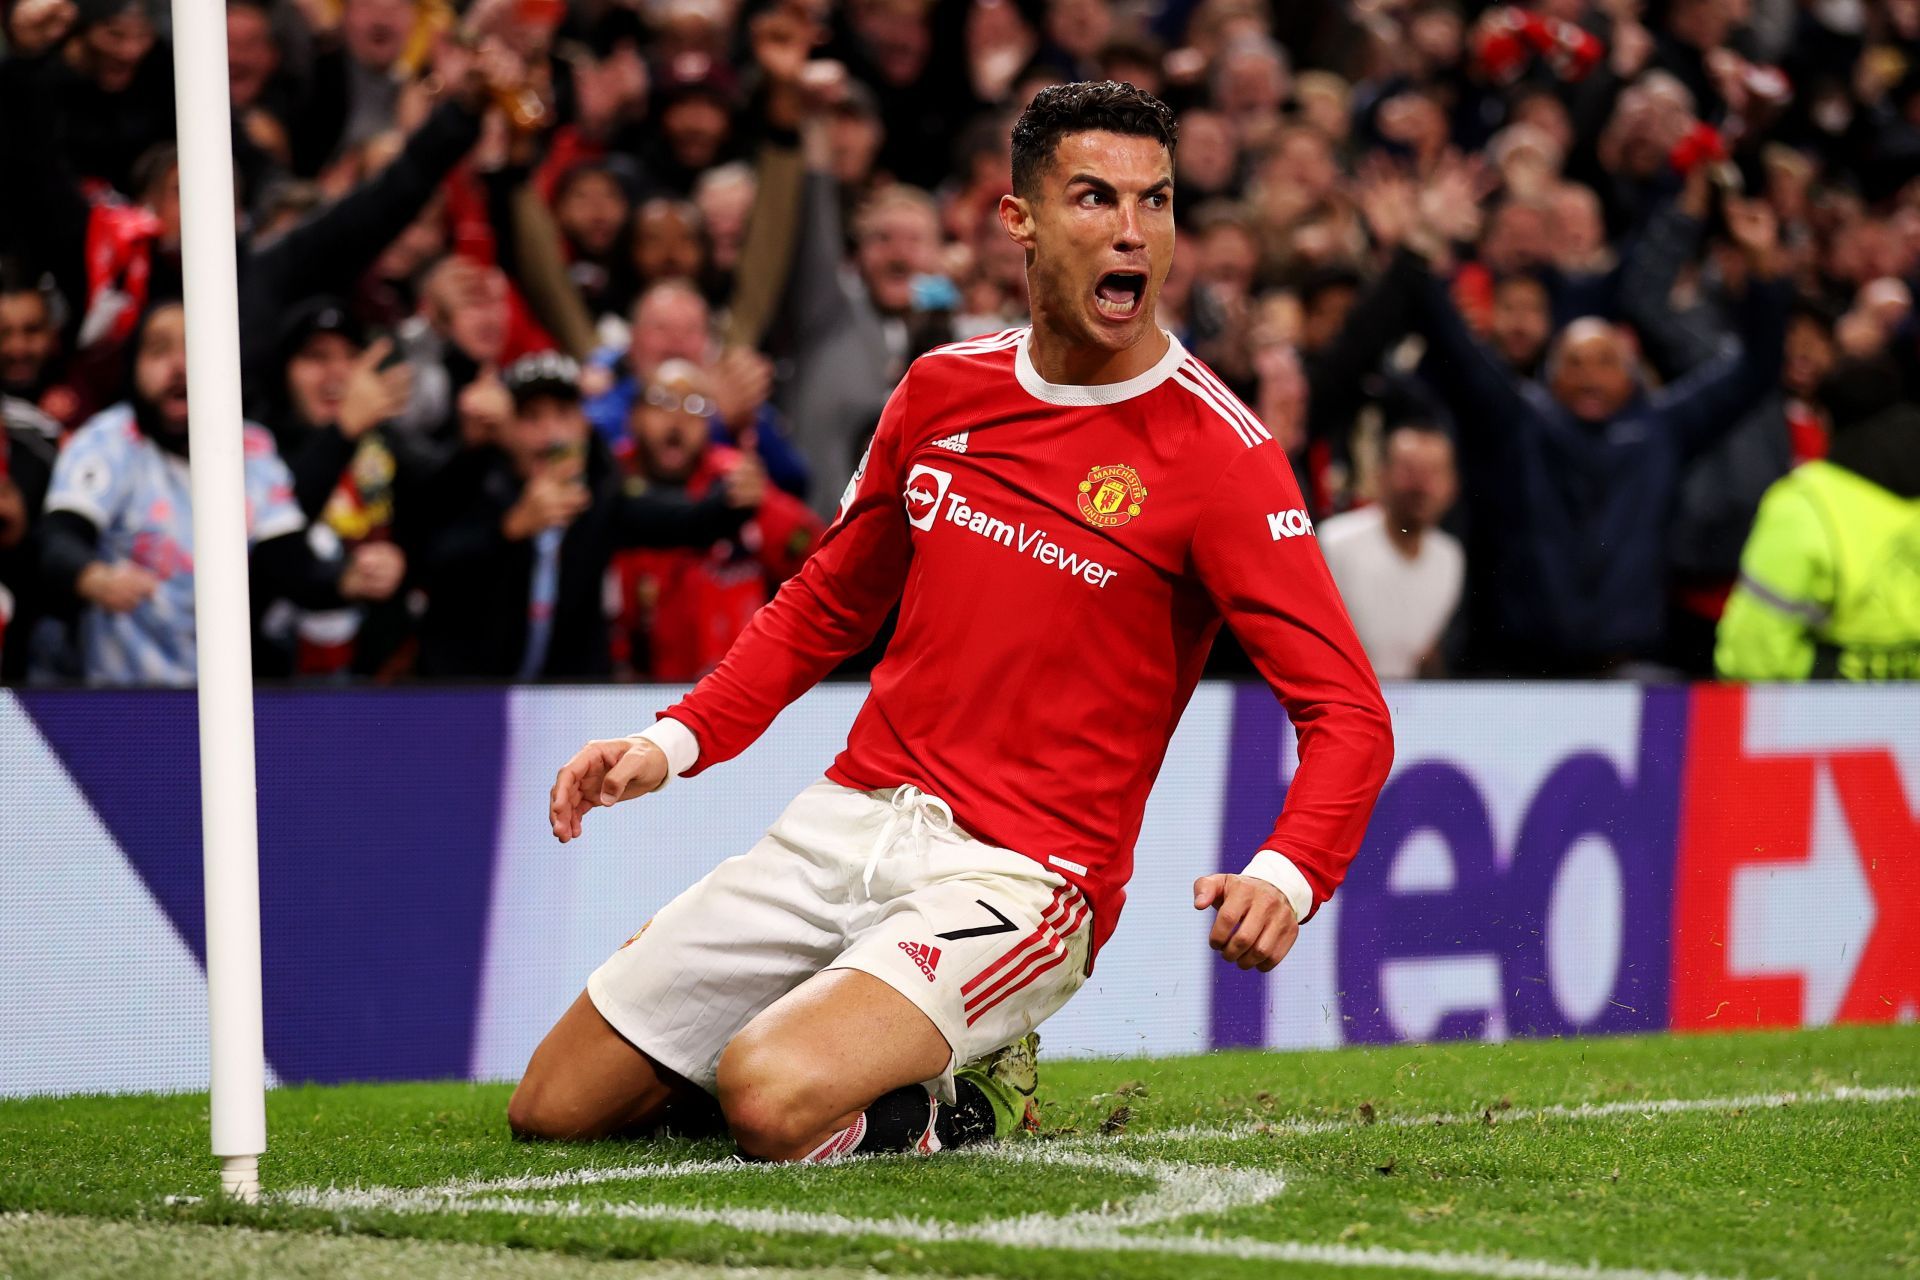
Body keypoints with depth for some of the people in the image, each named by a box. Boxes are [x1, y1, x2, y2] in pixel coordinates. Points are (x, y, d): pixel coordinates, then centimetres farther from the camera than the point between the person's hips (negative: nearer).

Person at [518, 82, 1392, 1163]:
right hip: (848, 822, 6)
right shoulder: (944, 391, 7)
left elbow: (1349, 715, -14)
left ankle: (967, 1094, 0)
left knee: (772, 1104, -31)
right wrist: (677, 741, 8)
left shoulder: (1221, 454, -9)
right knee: (554, 1112, 4)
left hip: (1021, 877, -6)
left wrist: (1285, 878, -34)